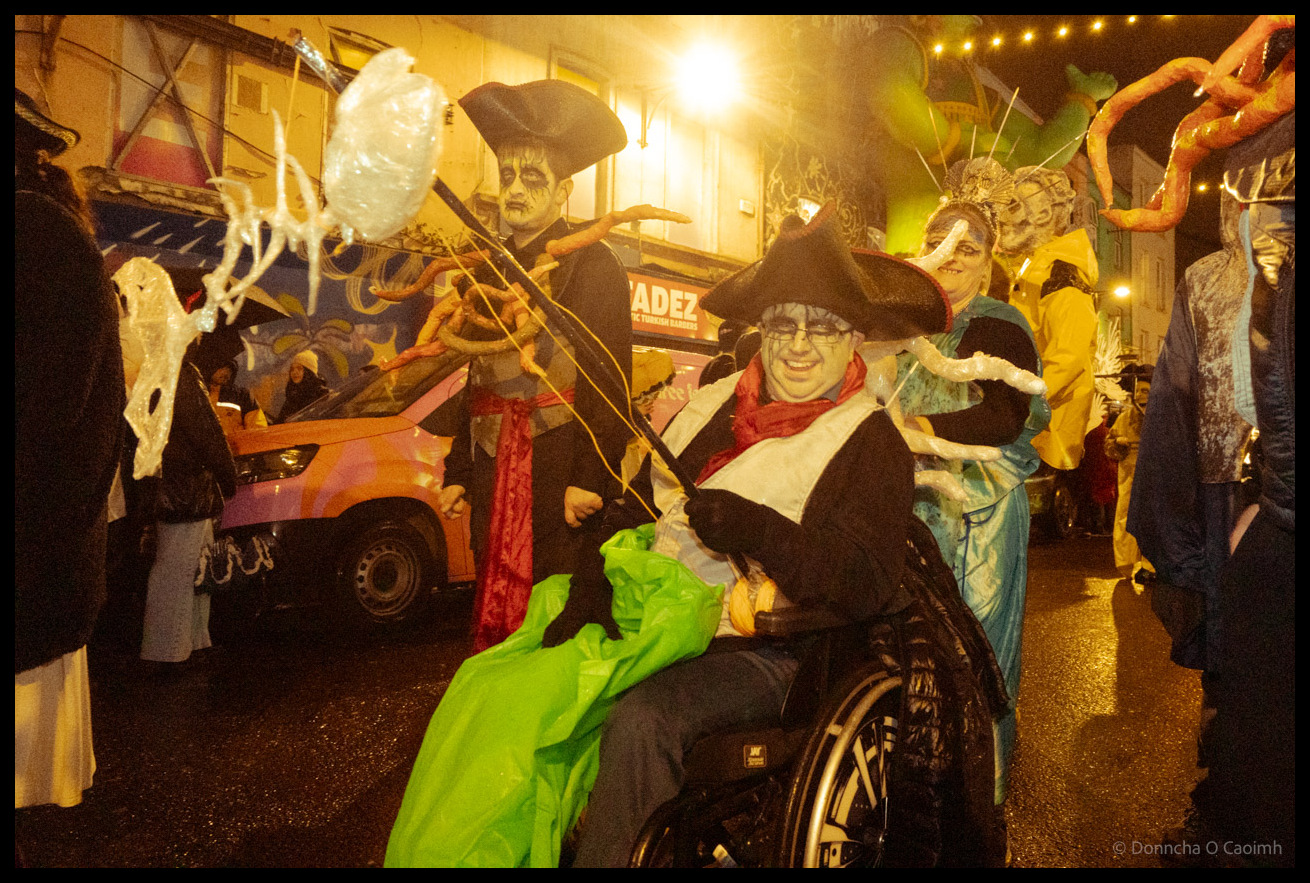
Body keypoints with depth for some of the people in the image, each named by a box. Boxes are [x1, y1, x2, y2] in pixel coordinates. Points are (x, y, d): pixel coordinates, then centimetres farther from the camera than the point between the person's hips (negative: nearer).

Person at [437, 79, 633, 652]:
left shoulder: (593, 264, -2)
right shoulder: (490, 271, 18)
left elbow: (609, 381, -10)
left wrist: (589, 478, -17)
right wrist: (458, 470, 17)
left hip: (559, 479, -6)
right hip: (495, 477, 6)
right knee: (495, 616, 10)